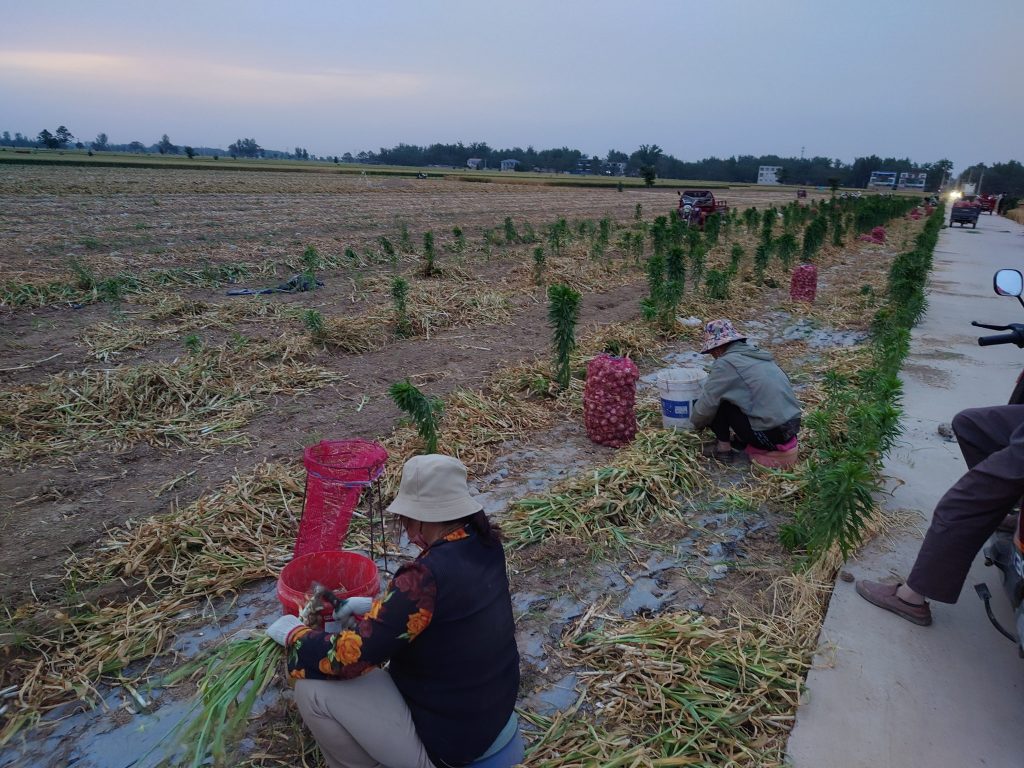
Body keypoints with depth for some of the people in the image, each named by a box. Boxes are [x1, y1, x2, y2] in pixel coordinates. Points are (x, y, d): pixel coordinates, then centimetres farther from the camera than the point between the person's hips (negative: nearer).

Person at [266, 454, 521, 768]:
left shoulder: (427, 575, -32)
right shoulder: (485, 543, -7)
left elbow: (348, 658, -25)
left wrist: (293, 633, -6)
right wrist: (377, 606, 9)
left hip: (448, 740, -8)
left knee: (313, 689, -7)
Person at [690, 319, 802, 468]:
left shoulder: (725, 363, -10)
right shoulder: (758, 355, 14)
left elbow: (706, 404, -6)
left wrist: (697, 423, 15)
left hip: (768, 435, -8)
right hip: (793, 427, 8)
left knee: (719, 400, 3)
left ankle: (724, 448, 11)